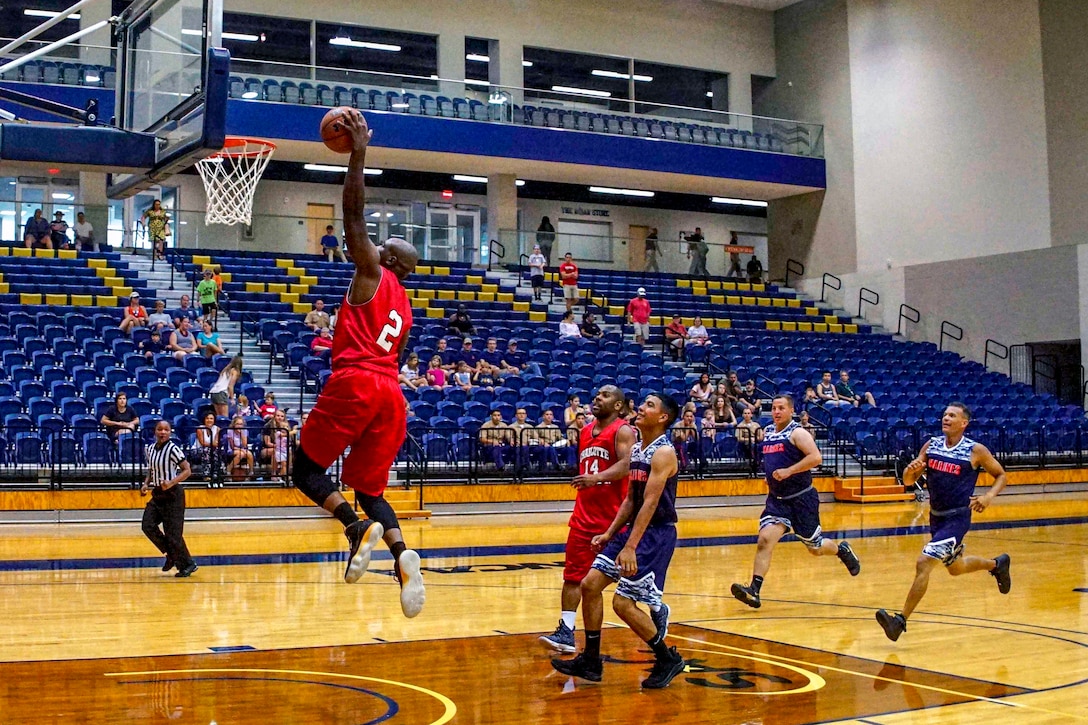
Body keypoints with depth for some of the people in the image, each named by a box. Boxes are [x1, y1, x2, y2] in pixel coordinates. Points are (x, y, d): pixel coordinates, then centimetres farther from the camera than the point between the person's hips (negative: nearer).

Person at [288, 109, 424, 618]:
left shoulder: (372, 272, 5)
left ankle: (358, 528, -20)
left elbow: (354, 215, -2)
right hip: (391, 392, 7)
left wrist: (358, 152, -1)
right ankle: (401, 553, -17)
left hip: (356, 383, -7)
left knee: (307, 470, 5)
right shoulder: (403, 308, 26)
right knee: (369, 489, 10)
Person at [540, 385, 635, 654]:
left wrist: (597, 478, -39)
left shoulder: (623, 431, -9)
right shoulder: (585, 432, 14)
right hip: (584, 514, 6)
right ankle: (566, 631, -2)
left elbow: (626, 465, -25)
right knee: (573, 575, -2)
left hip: (614, 516, -6)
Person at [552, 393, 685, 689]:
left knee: (623, 602, -11)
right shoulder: (636, 450, 12)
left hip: (657, 533, -9)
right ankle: (590, 661, 13)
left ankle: (668, 659, 7)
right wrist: (610, 534, 11)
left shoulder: (663, 452, -16)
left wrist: (630, 547, -29)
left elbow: (650, 502, -24)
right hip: (633, 528, 9)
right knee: (590, 584, 3)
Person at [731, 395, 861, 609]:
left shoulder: (797, 432, -12)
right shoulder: (767, 432, 9)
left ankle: (842, 550, 42)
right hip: (776, 499, 5)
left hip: (802, 498, -5)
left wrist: (788, 471, -29)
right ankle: (754, 591, -20)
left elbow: (816, 457, -25)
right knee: (765, 540, -15)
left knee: (815, 547, 9)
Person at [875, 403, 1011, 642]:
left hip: (957, 518, -7)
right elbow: (908, 481, 2)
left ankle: (901, 620, -14)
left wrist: (989, 496, -17)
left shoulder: (976, 451, -11)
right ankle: (996, 564, 54)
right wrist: (911, 470, -21)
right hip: (936, 516, 7)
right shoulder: (931, 445, 0)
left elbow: (1001, 475, 1)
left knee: (923, 563, -19)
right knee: (955, 567, 25)